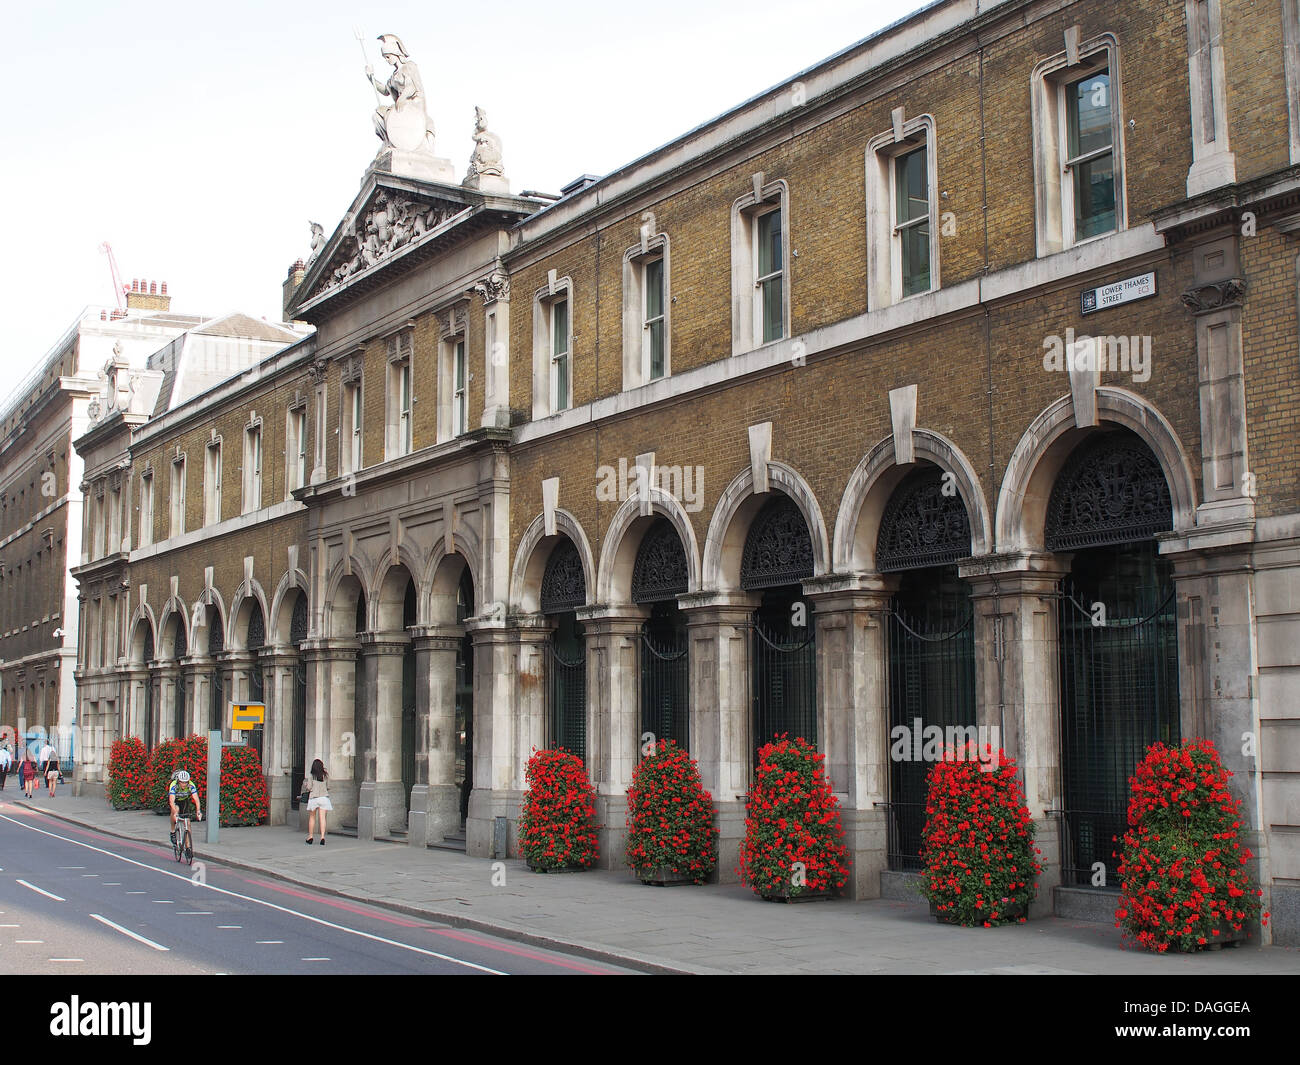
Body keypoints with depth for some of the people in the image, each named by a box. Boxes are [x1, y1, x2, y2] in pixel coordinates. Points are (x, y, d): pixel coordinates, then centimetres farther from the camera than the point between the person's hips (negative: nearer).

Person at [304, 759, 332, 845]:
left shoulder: (310, 775, -5)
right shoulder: (325, 775, 1)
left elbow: (309, 787, -7)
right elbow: (328, 787, 5)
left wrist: (305, 782, 13)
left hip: (314, 797, -1)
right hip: (324, 797, 1)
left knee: (311, 818, 12)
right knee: (322, 817, -1)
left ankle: (310, 837, 16)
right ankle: (322, 836, -9)